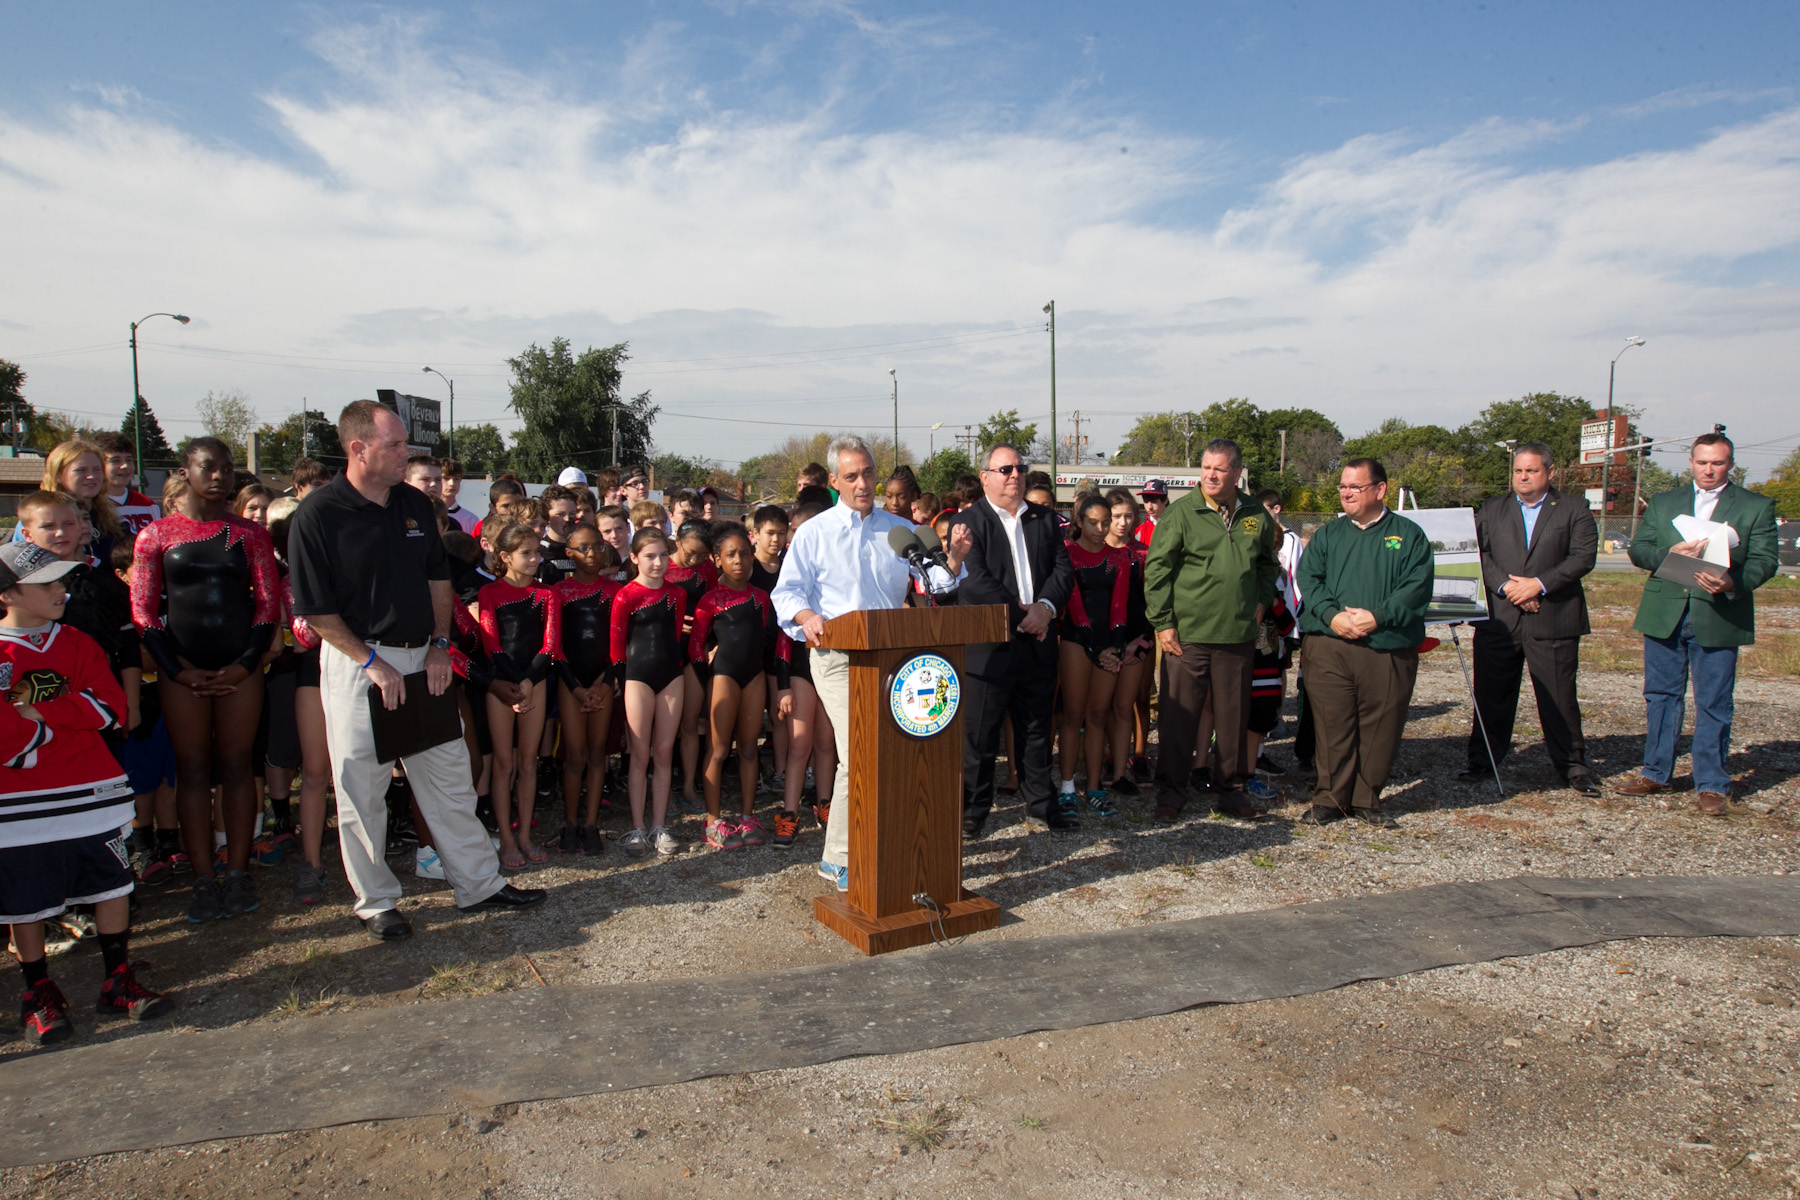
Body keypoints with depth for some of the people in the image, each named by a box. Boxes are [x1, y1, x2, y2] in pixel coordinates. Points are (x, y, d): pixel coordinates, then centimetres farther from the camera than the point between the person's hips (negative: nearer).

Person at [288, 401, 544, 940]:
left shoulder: (415, 504, 6)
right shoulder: (318, 515, -11)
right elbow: (315, 609, -11)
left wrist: (440, 644, 3)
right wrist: (372, 662, -15)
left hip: (422, 661, 5)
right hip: (358, 663, -5)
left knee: (450, 778, 12)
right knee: (362, 791, 6)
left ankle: (479, 884, 23)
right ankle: (376, 903, 22)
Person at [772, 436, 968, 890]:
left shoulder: (899, 529, 14)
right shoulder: (814, 533, 5)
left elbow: (937, 579, 5)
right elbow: (787, 590, -1)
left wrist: (953, 558, -17)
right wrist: (806, 616, -22)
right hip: (838, 658, -4)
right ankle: (840, 860, -3)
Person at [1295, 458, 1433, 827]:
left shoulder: (1409, 535, 7)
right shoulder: (1327, 534, 14)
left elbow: (1417, 587, -4)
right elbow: (1308, 579, 3)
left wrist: (1377, 616, -17)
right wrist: (1332, 615, -14)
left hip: (1390, 648, -1)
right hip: (1328, 646, 1)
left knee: (1380, 728, 4)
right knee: (1332, 725, 1)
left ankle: (1367, 799, 19)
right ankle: (1330, 798, 12)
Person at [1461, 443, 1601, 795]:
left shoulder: (1575, 511, 7)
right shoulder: (1491, 511, 14)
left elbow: (1583, 557, -4)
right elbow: (1478, 553, 3)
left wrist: (1540, 584, -15)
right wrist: (1506, 586, -12)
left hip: (1554, 620, -2)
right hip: (1498, 620, 2)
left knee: (1559, 697, 3)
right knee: (1491, 695, 6)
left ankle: (1572, 765, 15)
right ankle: (1483, 761, 17)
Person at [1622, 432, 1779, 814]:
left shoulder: (1756, 506, 7)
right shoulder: (1662, 503, 14)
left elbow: (1765, 560, -2)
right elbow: (1638, 550, 7)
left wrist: (1734, 584, -21)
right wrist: (1670, 552, -14)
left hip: (1719, 618, -2)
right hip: (1664, 614, 3)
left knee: (1713, 705, 1)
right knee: (1661, 696, 10)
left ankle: (1712, 785, 11)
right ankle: (1656, 773, 21)